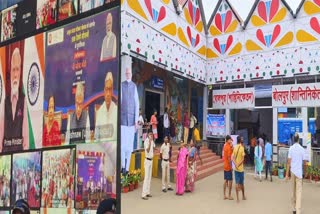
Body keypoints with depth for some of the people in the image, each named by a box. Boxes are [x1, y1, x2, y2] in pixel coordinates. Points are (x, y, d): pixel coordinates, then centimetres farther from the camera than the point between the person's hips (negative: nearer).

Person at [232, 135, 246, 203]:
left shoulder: (235, 148, 1)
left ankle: (237, 198, 6)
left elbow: (232, 158, -3)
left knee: (237, 183, 5)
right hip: (241, 168, -3)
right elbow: (243, 159, -16)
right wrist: (238, 164, -9)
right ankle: (243, 196, 28)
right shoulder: (242, 148, -12)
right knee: (242, 183, 12)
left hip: (236, 168, 4)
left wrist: (236, 164, -11)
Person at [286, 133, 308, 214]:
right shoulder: (302, 149, -6)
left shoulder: (291, 148, -2)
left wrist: (287, 174, -2)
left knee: (294, 191, 14)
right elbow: (305, 163, -2)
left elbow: (289, 162, -5)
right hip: (299, 172, -2)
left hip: (292, 171, 2)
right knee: (299, 192, -3)